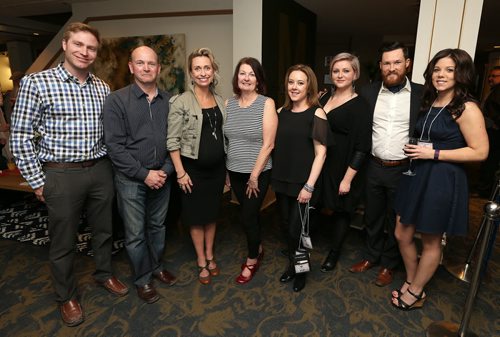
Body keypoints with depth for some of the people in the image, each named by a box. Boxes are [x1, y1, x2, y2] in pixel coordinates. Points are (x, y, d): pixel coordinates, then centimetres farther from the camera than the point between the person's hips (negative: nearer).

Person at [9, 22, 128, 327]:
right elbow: (21, 137, -7)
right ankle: (67, 296, 33)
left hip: (101, 171, 4)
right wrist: (37, 181, -7)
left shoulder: (103, 88, 6)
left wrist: (110, 164, 8)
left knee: (104, 229, 18)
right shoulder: (36, 82, -8)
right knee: (64, 240, 11)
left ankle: (104, 273, 43)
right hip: (62, 175, -4)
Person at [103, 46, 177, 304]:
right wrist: (144, 174, -15)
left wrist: (166, 170, -7)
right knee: (135, 234, 8)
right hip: (131, 180, -3)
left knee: (157, 226, 18)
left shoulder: (168, 101, 3)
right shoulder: (116, 100, -8)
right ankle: (142, 279, 28)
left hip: (162, 177, 3)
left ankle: (156, 266, 40)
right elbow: (115, 146, -12)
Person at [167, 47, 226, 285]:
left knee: (212, 213, 16)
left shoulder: (219, 101, 5)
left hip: (217, 167, 5)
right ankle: (201, 261, 28)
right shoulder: (180, 102, -11)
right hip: (193, 168, -4)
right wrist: (180, 172, -14)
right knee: (196, 215, 9)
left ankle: (210, 256, 35)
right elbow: (172, 140, -12)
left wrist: (226, 166, 10)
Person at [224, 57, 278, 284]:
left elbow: (268, 144, -13)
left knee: (248, 216, 2)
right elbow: (224, 140, 7)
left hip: (258, 172, -4)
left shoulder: (267, 104, -10)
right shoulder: (228, 104, 2)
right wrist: (225, 171, 6)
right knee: (250, 213, 17)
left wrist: (254, 175, -12)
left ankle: (252, 260, 26)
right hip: (234, 171, 4)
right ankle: (258, 249, 41)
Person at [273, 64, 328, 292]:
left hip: (303, 183, -5)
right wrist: (275, 176, 6)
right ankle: (292, 264, 37)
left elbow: (320, 153, -12)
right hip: (281, 181, 5)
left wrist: (309, 186, -15)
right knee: (287, 226, 14)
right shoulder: (282, 112, 6)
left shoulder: (316, 114, -9)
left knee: (296, 229, 2)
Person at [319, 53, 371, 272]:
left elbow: (361, 147, -14)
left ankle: (334, 253, 33)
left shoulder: (360, 106, -10)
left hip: (342, 169, -5)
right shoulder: (325, 97, 8)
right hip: (319, 165, 5)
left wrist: (348, 178, -16)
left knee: (341, 211, 12)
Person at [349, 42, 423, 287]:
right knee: (371, 217, 17)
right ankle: (371, 256, 39)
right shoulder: (368, 93, 1)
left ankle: (388, 264, 34)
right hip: (373, 167, 2)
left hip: (403, 170, -2)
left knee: (395, 221, 13)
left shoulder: (421, 94, -5)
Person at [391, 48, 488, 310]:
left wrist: (434, 154, -18)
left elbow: (480, 152, -15)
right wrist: (415, 149, 5)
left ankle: (415, 293, 31)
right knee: (402, 235, 13)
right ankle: (411, 282, 37)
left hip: (443, 180, -7)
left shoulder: (466, 108, -13)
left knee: (430, 241, 11)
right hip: (417, 176, 8)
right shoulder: (429, 103, 10)